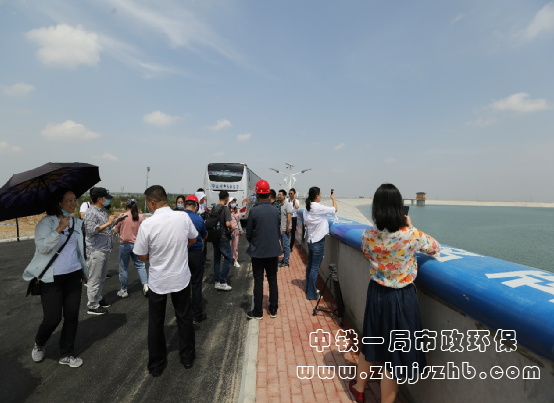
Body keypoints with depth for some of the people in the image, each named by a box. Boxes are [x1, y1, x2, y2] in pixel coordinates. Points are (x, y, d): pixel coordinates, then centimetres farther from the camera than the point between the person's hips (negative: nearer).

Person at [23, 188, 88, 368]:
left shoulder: (78, 223, 7)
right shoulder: (47, 222, -9)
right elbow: (42, 247, -22)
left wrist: (84, 271, 21)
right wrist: (59, 229, -33)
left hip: (74, 275, 5)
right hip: (51, 277, -5)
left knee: (72, 316, 8)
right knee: (52, 318, 0)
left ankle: (66, 354, 25)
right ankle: (38, 344, 34)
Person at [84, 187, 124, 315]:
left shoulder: (103, 211, 13)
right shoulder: (91, 212, -14)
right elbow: (91, 230, -23)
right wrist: (108, 222, -21)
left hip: (105, 250, 9)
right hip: (96, 251, -9)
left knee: (102, 278, 19)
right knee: (95, 279, 1)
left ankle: (98, 299, 34)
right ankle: (93, 306, 12)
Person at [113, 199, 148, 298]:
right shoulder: (141, 217, -5)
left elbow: (115, 231, 0)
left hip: (124, 244, -1)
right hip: (137, 244, 1)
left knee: (124, 268, 10)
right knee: (140, 265, 13)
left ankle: (123, 290, 20)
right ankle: (145, 285, 0)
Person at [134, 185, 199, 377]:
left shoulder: (147, 224, -20)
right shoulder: (183, 217, -13)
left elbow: (142, 256, -8)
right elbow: (193, 239, 5)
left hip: (158, 281, -2)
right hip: (181, 278, 2)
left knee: (156, 323, 17)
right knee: (184, 318, 19)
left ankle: (156, 365, 33)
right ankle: (187, 357, 35)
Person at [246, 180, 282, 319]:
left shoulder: (254, 211, -14)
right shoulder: (275, 211, -3)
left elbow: (249, 233, -6)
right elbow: (278, 231, 7)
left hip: (258, 251, -3)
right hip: (273, 250, 3)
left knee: (258, 282, 7)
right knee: (273, 281, 14)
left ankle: (258, 312, 18)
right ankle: (273, 309, 24)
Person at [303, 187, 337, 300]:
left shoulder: (307, 208, 5)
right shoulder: (319, 208, -18)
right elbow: (335, 209, -7)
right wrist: (333, 198, 10)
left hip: (310, 241, 8)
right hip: (318, 242, -8)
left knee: (310, 266, 17)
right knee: (315, 268, 0)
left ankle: (308, 289, 29)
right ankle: (312, 294, 8)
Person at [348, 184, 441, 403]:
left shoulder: (367, 235, -12)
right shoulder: (412, 235, -20)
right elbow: (436, 249, 1)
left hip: (376, 294, 4)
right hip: (401, 298, -3)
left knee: (370, 343, 25)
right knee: (394, 354, 13)